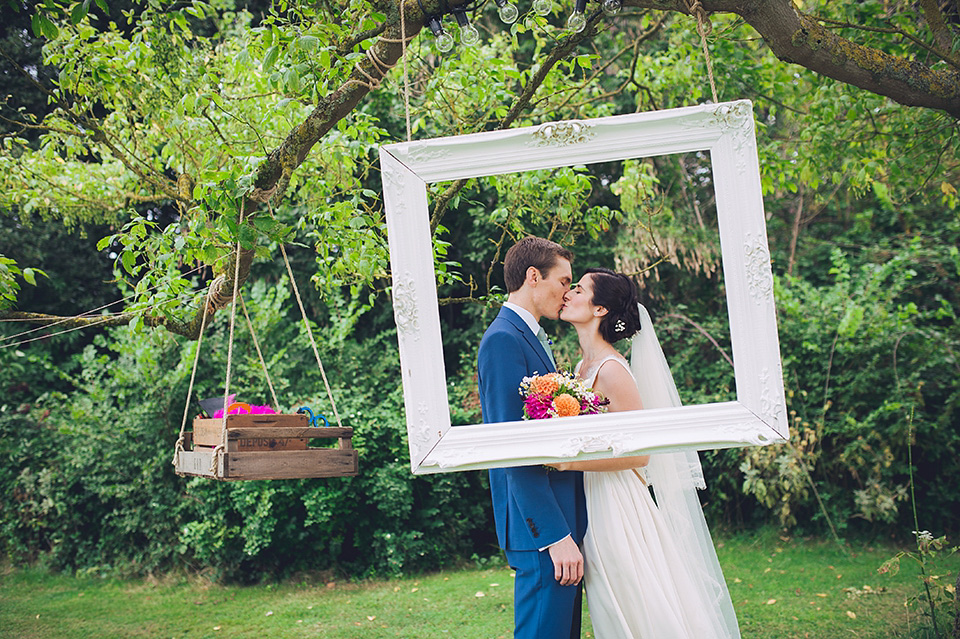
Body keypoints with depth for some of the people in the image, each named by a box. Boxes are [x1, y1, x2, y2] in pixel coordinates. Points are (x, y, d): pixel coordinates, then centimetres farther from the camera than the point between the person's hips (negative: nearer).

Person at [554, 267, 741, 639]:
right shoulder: (584, 366, 9)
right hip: (594, 507, 9)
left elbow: (638, 454, -20)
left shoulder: (611, 370, -18)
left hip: (618, 509, -9)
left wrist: (569, 461, -23)